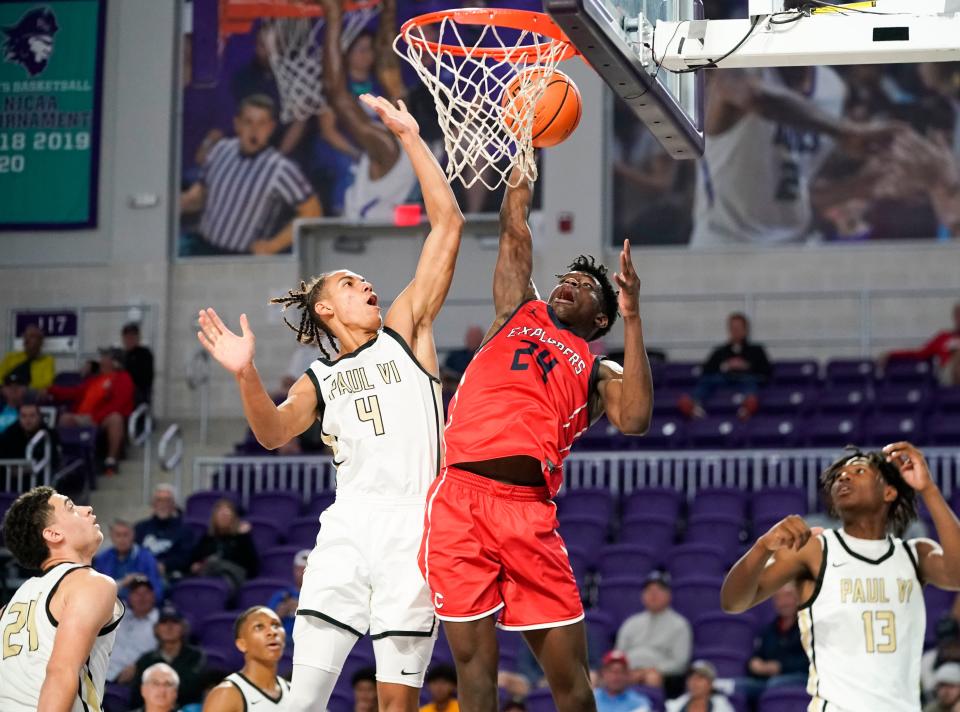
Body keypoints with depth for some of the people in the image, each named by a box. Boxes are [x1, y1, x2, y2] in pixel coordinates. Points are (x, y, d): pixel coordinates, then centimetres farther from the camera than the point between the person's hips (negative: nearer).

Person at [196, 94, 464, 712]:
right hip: (349, 522, 2)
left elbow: (448, 224, 9)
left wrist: (411, 137, 4)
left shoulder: (405, 331, 16)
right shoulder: (320, 380, 20)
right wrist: (247, 376, -19)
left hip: (413, 521, -1)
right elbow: (275, 433, -2)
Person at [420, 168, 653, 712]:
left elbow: (635, 421, -3)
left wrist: (633, 316, -3)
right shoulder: (519, 312, 25)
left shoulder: (598, 372, 18)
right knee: (474, 660, -1)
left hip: (528, 511, -1)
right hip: (459, 498, 1)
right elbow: (516, 234, 23)